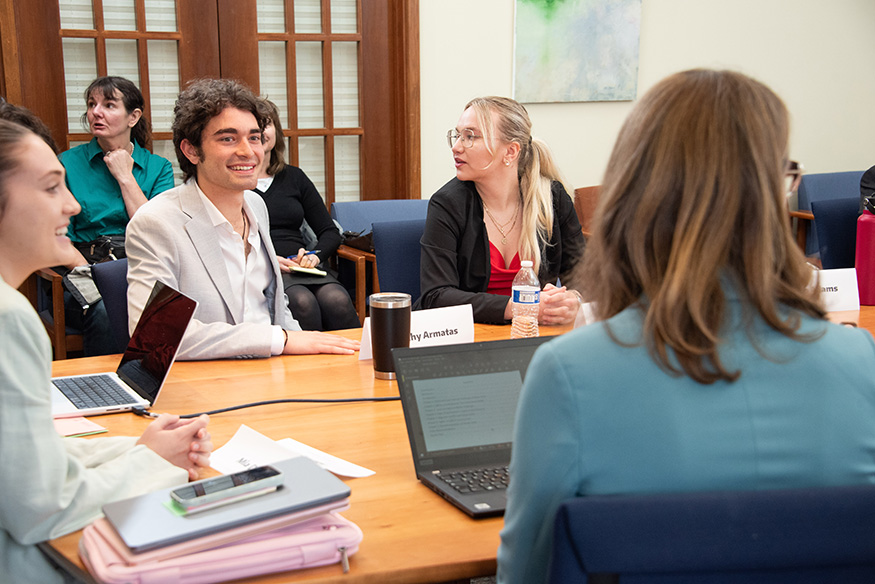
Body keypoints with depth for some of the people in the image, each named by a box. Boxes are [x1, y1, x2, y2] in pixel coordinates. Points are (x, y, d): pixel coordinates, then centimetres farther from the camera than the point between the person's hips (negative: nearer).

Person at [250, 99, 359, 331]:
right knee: (302, 302, -35)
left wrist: (314, 255, -3)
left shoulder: (294, 177, 21)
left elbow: (330, 233, 18)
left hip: (299, 268, 4)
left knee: (337, 300, -30)